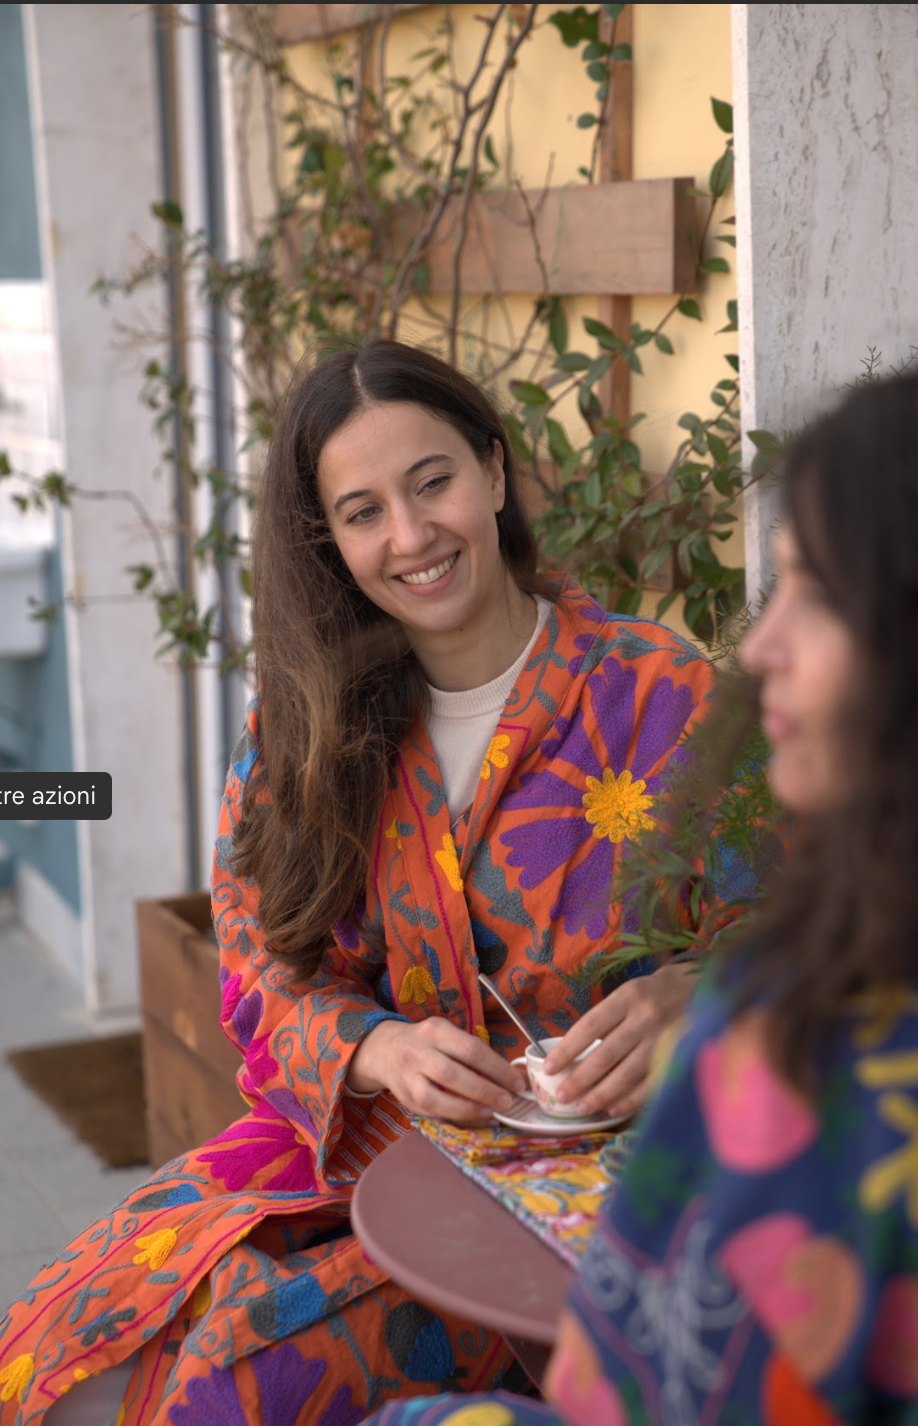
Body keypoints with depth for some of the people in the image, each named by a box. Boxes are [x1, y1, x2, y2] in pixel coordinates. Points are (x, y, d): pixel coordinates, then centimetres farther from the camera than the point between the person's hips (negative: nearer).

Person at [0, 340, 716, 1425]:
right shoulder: (300, 726, 5)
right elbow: (270, 972, 4)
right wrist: (378, 1049, -18)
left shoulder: (659, 695, -6)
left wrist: (677, 1000, -26)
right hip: (353, 1131, 4)